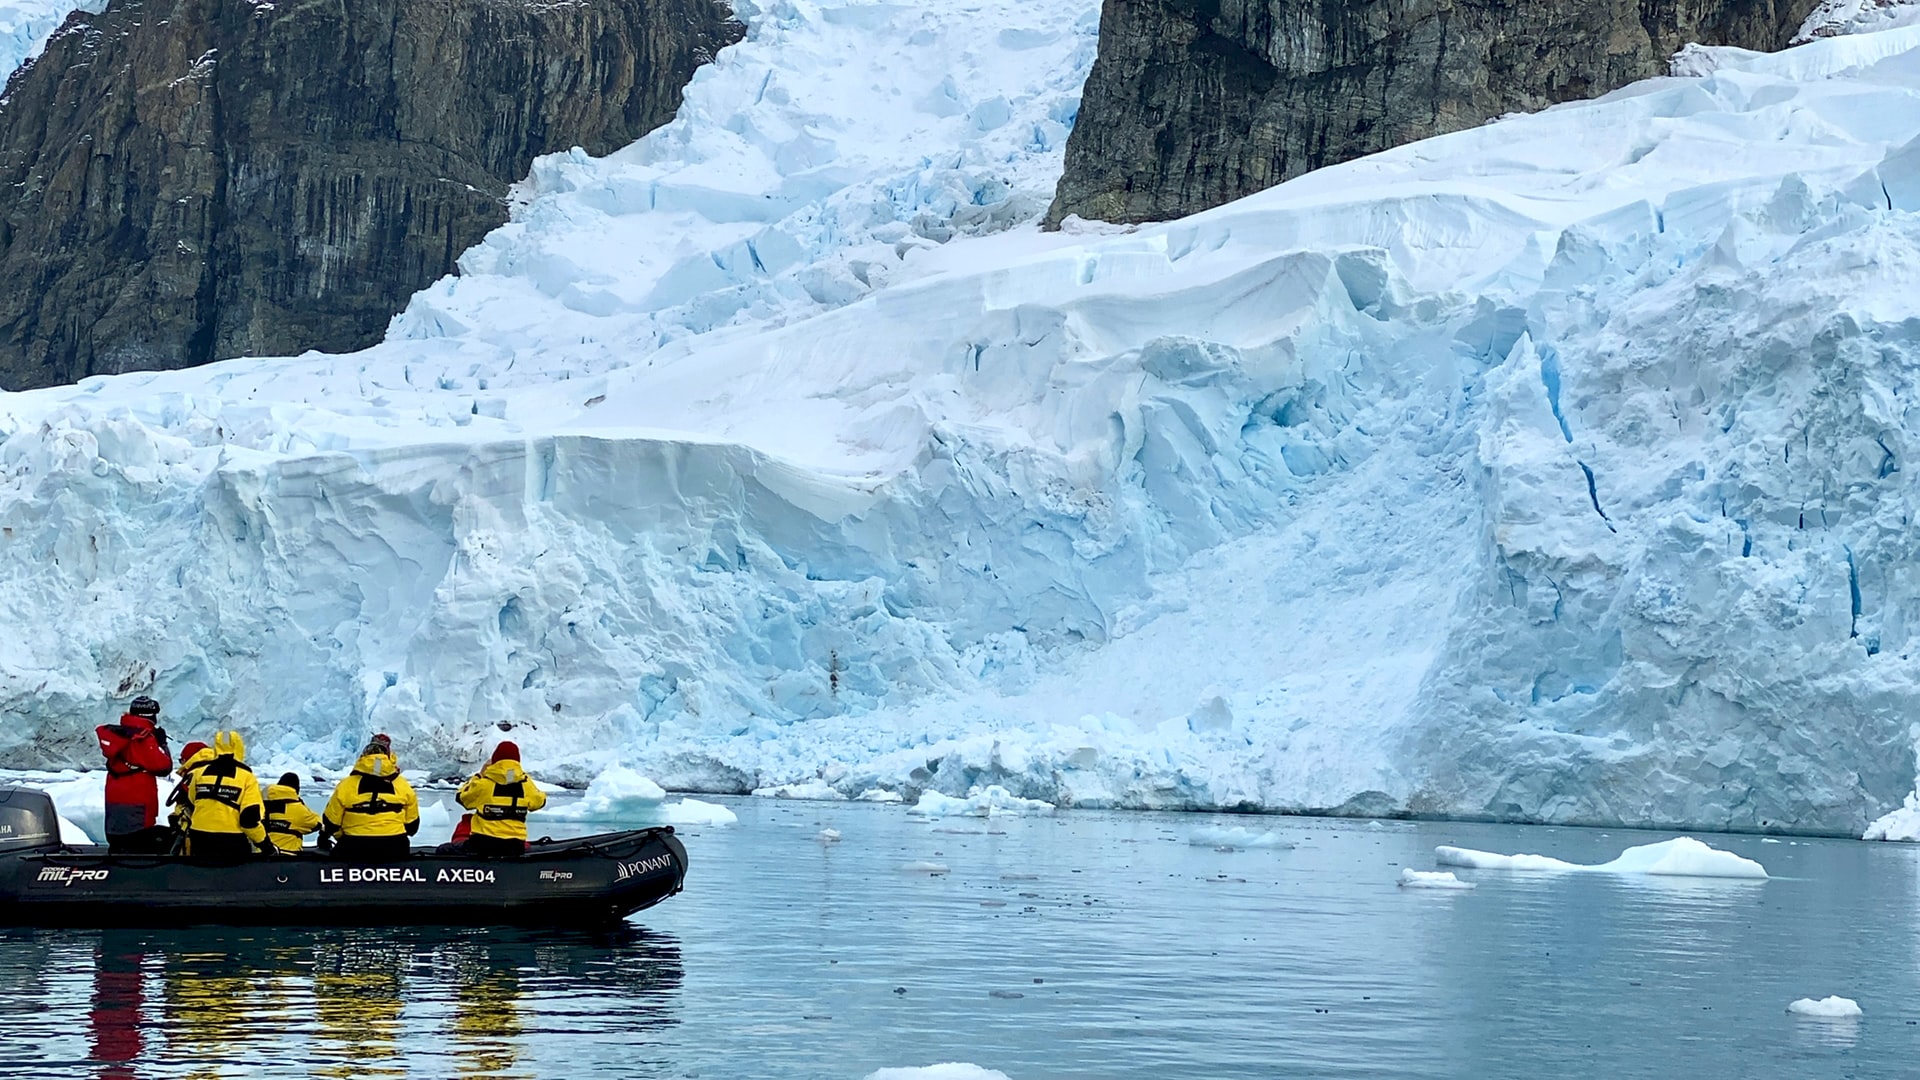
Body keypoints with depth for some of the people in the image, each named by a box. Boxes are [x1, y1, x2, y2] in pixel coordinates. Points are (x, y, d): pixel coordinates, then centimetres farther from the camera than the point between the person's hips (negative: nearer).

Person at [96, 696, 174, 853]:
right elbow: (163, 766, -16)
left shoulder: (116, 733, 8)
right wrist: (162, 743, -2)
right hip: (137, 802, -8)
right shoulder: (145, 739, -16)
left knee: (118, 845, 14)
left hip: (114, 799, 8)